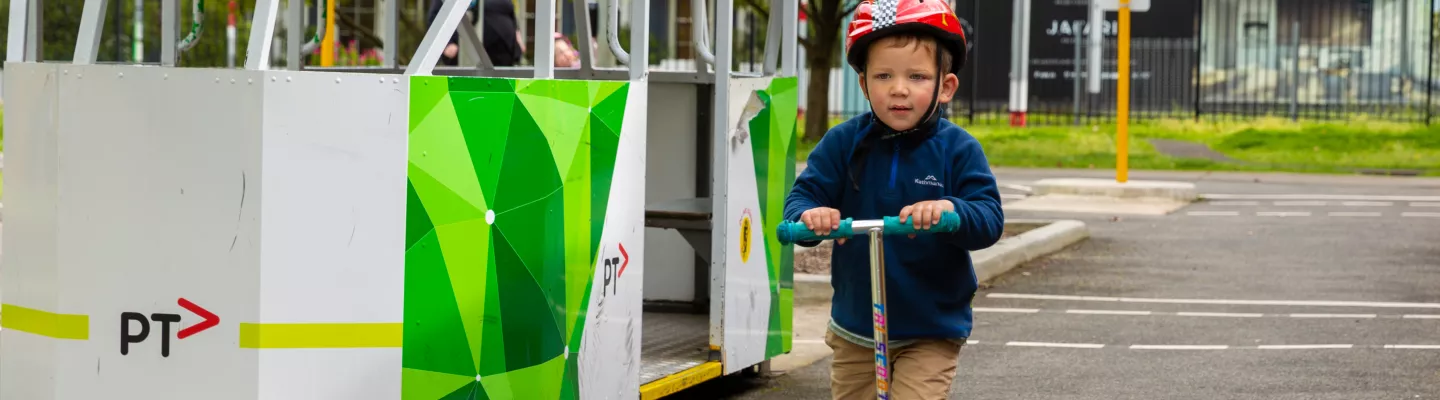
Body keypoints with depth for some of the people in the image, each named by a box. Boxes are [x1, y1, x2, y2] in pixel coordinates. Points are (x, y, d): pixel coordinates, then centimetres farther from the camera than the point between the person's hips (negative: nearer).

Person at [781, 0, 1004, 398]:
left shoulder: (958, 150, -11)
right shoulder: (844, 143, -6)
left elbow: (990, 220, -19)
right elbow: (801, 197, -10)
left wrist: (950, 211, -42)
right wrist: (809, 215, -35)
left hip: (932, 331, -3)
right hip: (855, 329, 3)